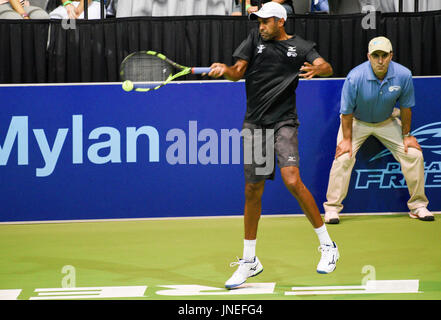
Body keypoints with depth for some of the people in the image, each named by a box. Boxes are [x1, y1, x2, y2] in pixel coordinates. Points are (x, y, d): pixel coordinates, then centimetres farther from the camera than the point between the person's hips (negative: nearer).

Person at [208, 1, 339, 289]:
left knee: (292, 180, -21)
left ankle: (327, 245, -8)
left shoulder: (300, 47, 1)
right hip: (254, 124, 4)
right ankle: (249, 261, 17)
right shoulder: (256, 39, 9)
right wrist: (225, 70, -19)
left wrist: (317, 69, -35)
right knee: (253, 191, 6)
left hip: (284, 122, -3)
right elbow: (238, 72, 3)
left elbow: (327, 67, -13)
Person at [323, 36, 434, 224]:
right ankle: (332, 208, -8)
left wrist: (406, 135, -2)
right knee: (344, 157, -21)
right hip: (357, 122, -3)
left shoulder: (403, 75, -23)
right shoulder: (355, 78, -31)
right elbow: (347, 111, -19)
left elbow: (405, 107, -7)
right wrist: (347, 139, -17)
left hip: (387, 122, 3)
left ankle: (418, 206, 7)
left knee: (413, 154, -7)